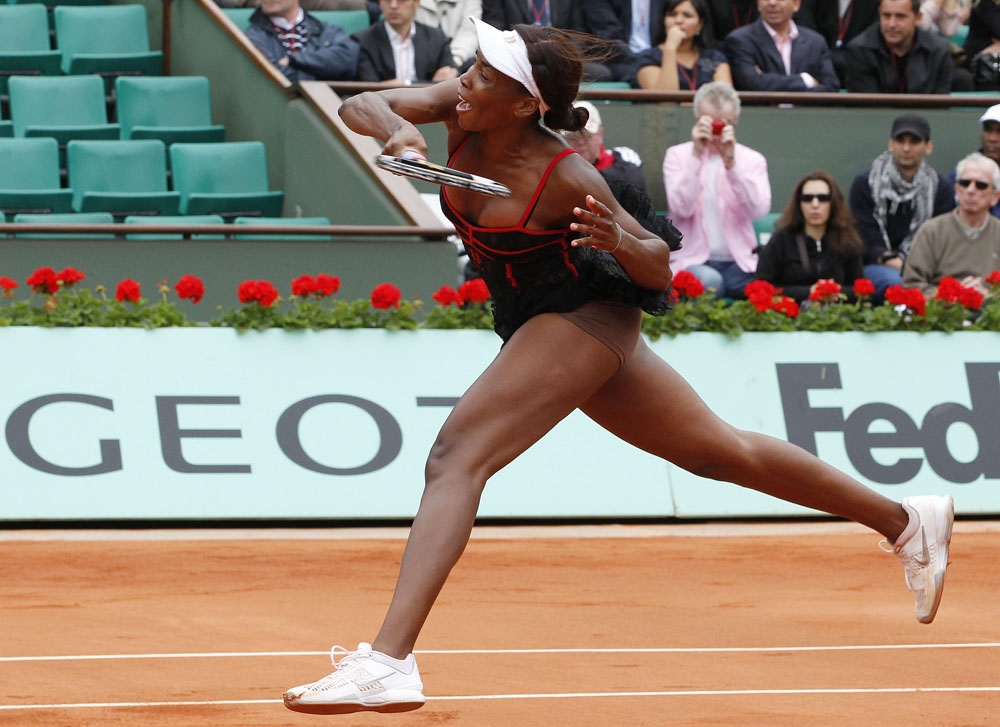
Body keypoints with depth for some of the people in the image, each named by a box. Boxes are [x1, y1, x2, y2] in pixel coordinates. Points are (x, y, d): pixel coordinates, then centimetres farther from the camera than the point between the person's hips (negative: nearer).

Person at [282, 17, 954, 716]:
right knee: (722, 452, 20)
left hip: (584, 316, -9)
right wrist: (394, 129, -33)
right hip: (536, 325, 9)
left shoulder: (567, 179, -24)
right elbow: (359, 106, -12)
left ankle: (389, 661, -36)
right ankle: (905, 519, 34)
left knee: (455, 456, -23)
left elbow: (660, 268, -15)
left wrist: (621, 243, -36)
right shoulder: (459, 110, -9)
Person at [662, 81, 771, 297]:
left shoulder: (752, 159, 10)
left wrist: (731, 162, -18)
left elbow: (758, 210, -9)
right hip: (692, 260, -2)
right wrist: (697, 155, -14)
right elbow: (681, 208, -11)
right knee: (708, 280, -38)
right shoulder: (677, 155, 7)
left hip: (738, 264, 2)